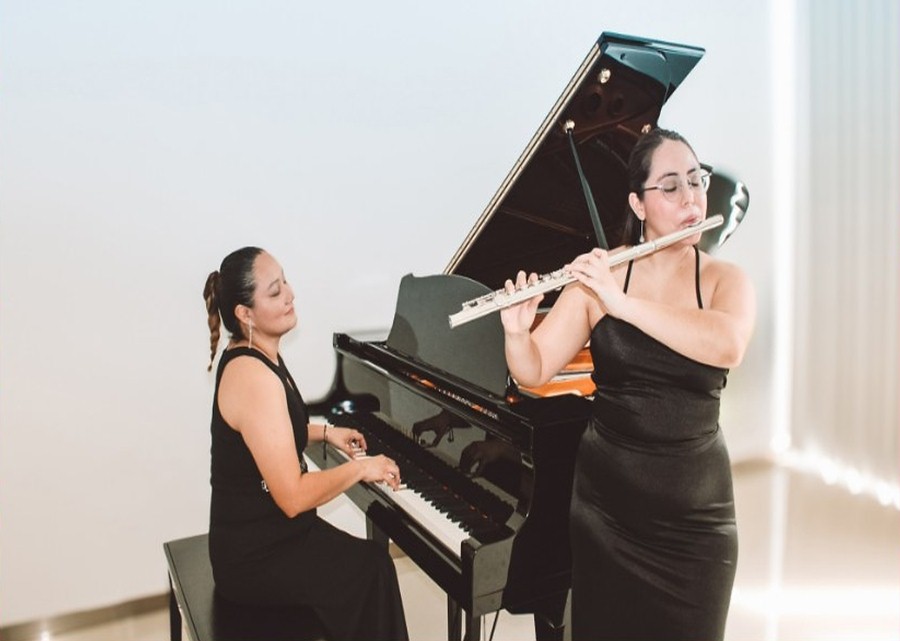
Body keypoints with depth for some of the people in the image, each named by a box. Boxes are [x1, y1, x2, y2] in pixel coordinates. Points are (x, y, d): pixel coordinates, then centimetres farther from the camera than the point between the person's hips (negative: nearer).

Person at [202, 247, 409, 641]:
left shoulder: (248, 356, 3)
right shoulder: (255, 378, -28)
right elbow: (294, 497, -29)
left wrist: (324, 432, 11)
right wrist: (360, 467, -16)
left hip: (260, 535, 9)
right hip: (256, 561, -9)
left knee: (368, 561, 7)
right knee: (372, 571, -7)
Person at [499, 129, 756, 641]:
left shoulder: (726, 280, -4)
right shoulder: (598, 275, -6)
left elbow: (727, 347, -27)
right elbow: (534, 373, -7)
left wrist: (624, 303, -33)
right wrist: (516, 331, -28)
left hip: (695, 508, 1)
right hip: (606, 502, 0)